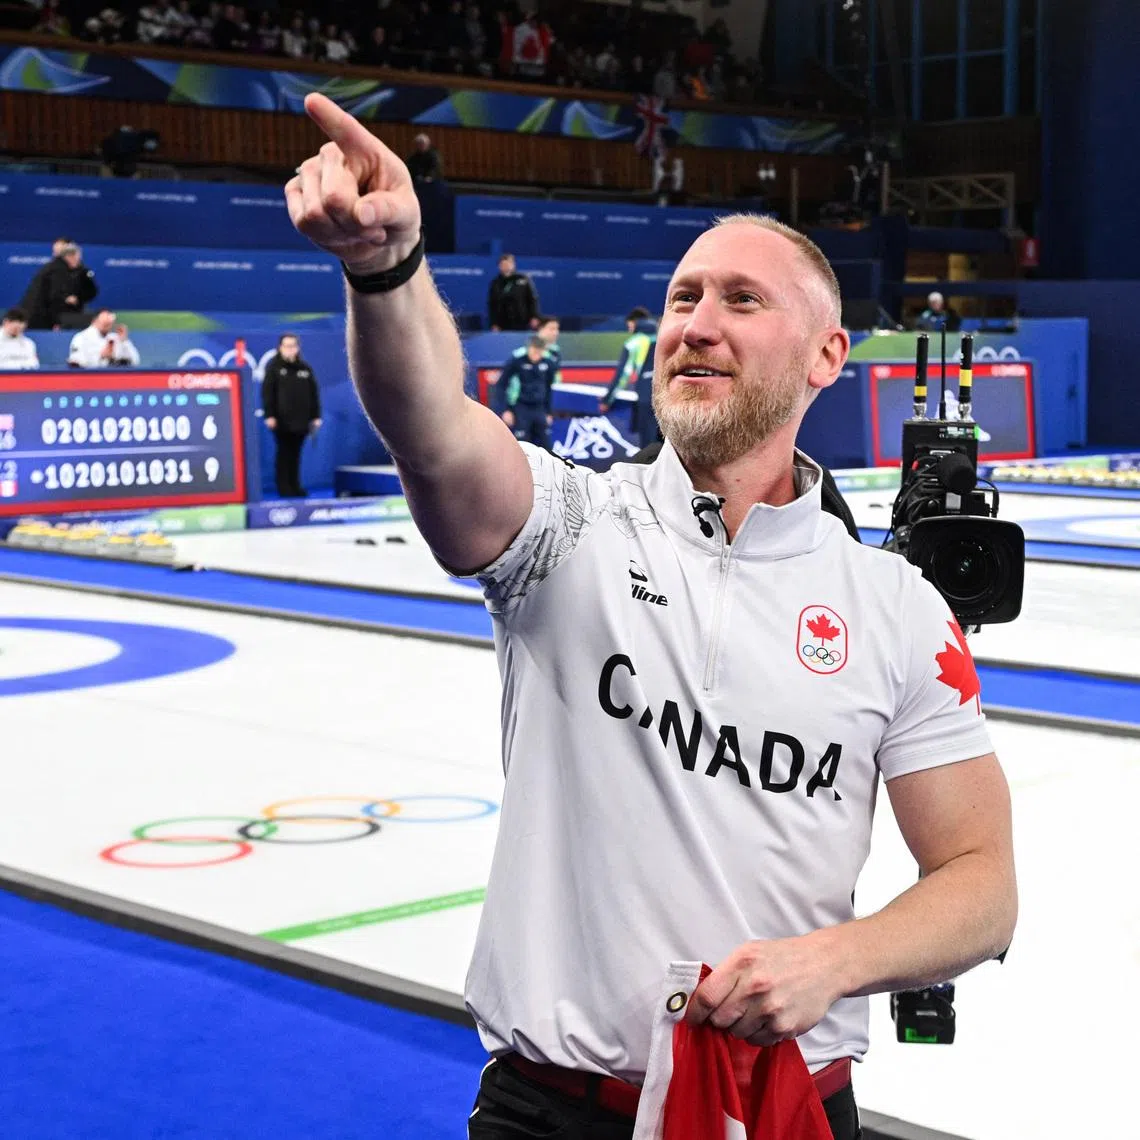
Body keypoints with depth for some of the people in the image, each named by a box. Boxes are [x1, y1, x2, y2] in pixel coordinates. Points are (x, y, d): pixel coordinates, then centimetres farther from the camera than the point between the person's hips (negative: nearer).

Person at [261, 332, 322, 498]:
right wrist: (269, 415, -12)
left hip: (300, 420, 3)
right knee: (284, 455, 1)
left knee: (295, 455, 9)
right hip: (282, 421, -3)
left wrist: (315, 416, 8)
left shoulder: (305, 368, 11)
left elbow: (313, 393, 12)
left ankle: (295, 487, 14)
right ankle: (284, 488, 5)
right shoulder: (274, 367, 0)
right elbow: (267, 392, -6)